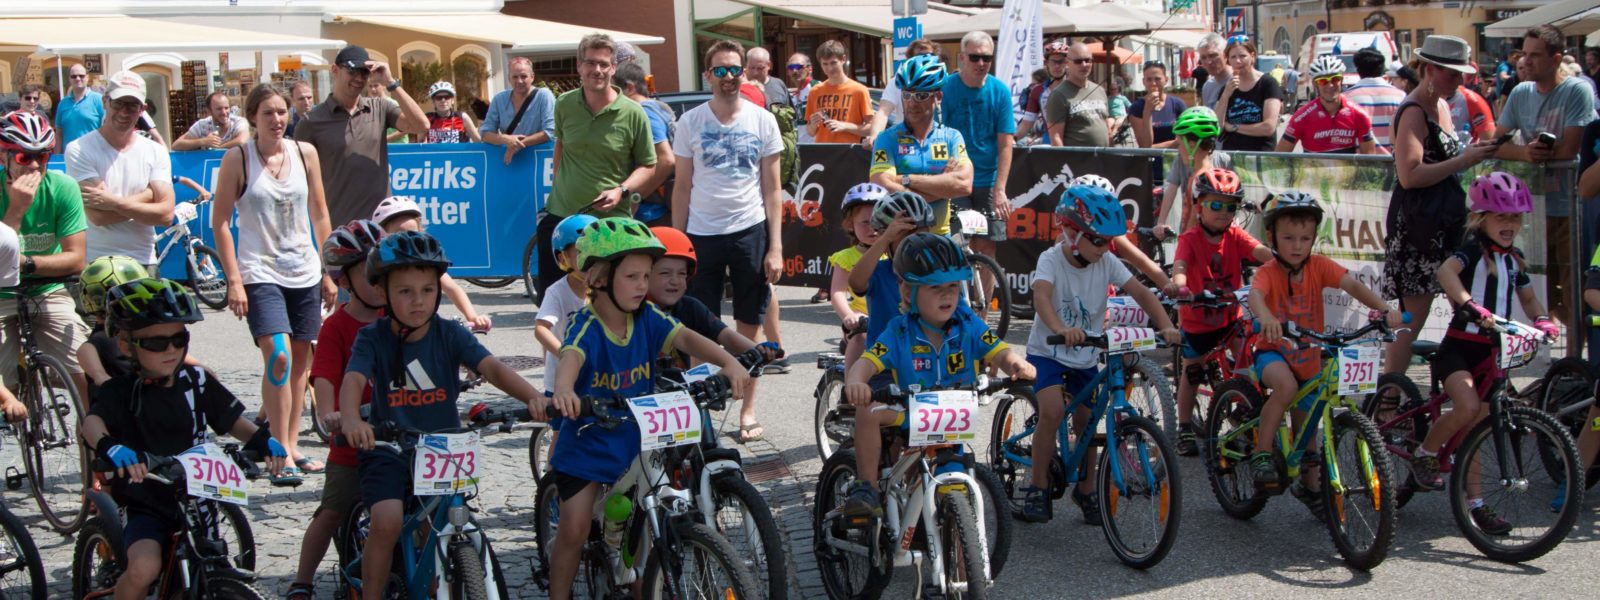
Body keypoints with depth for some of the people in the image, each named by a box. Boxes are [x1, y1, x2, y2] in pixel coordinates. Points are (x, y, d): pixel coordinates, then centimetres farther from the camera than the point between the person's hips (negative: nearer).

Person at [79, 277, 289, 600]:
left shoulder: (197, 381, 4)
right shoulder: (120, 391, -7)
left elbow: (233, 420, 5)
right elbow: (92, 422, -26)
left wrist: (262, 439, -17)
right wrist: (110, 447, -49)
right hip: (146, 509, -4)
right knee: (144, 568, -29)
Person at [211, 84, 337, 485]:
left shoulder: (305, 153, 5)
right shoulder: (238, 158, -4)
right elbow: (220, 223, -4)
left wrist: (328, 272, 10)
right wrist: (233, 280, -10)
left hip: (305, 272, 4)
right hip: (259, 273, -4)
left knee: (301, 361, 7)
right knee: (278, 356, -17)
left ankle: (292, 446, 18)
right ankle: (281, 455, -13)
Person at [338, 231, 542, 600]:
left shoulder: (450, 335, -4)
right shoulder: (372, 338, -7)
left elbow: (492, 368, -18)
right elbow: (353, 379, -24)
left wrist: (532, 397, -37)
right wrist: (350, 419, -47)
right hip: (388, 450, -2)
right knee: (387, 521, -23)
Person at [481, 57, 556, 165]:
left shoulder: (544, 96, -6)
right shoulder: (499, 99, 4)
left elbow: (550, 133, -14)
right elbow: (486, 133, 2)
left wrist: (518, 144, -20)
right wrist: (505, 139, -20)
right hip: (506, 162, 3)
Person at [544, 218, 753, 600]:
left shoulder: (648, 317, -8)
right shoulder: (586, 326, -22)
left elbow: (685, 338, -20)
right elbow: (571, 356, -42)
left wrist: (728, 362, -39)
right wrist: (563, 390, -65)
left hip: (636, 440, 4)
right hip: (587, 442, -4)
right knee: (574, 528, -5)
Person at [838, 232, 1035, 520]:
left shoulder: (968, 326, -6)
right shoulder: (898, 333, -10)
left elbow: (1000, 353, -12)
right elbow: (866, 363, -20)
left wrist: (1019, 366, -36)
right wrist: (854, 382, -44)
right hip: (908, 415, -1)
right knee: (868, 411, -27)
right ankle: (867, 489, -18)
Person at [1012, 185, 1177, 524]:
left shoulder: (1106, 263, -6)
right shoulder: (1052, 259, -19)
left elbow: (1141, 292, -12)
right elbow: (1042, 295, -37)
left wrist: (1166, 326, -29)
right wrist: (1060, 329, -57)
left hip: (1086, 359, 5)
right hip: (1048, 353, -4)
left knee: (1086, 422, 5)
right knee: (1052, 411, -25)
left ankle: (1086, 490, 27)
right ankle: (1038, 488, -11)